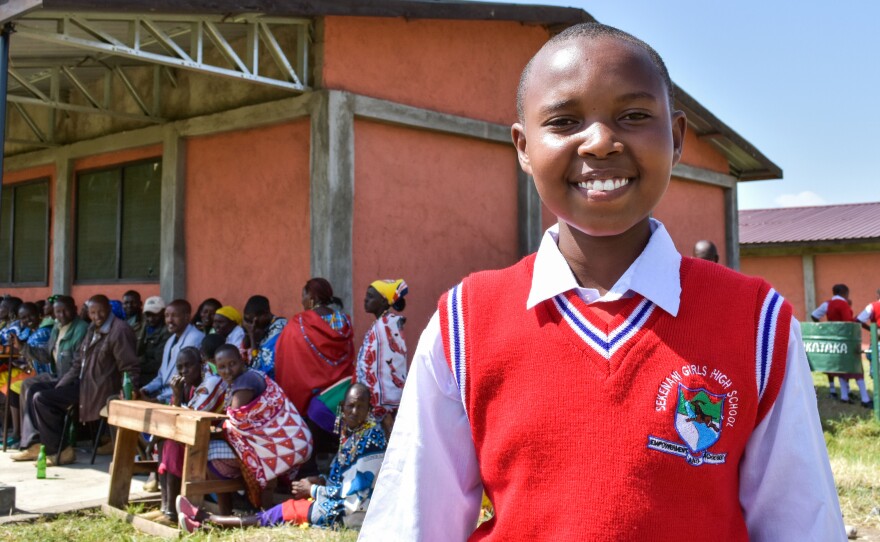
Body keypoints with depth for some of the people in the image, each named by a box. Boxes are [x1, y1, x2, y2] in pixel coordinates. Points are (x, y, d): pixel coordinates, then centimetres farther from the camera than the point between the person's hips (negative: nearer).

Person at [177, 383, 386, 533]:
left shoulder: (371, 437, -21)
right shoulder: (348, 427, 6)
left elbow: (353, 493, -21)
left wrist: (313, 490, -11)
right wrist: (321, 481, 0)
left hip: (349, 512, -8)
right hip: (340, 500, 8)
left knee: (280, 514, -6)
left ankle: (205, 519, 0)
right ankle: (206, 518, 2)